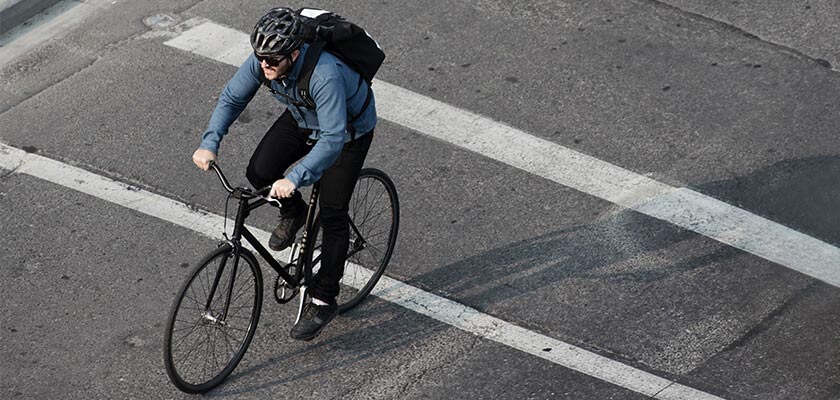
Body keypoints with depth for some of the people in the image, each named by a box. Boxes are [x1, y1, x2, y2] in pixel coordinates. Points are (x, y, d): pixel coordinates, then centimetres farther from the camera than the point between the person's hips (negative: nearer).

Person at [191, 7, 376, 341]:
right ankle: (293, 213, 20)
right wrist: (209, 143, -25)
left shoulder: (325, 75, -43)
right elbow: (231, 98, -11)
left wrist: (295, 179, -54)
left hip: (349, 129, -6)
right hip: (303, 118, 6)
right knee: (259, 173, -13)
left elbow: (332, 139, -45)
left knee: (332, 213, -6)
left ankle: (323, 301, 6)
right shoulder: (263, 60, -24)